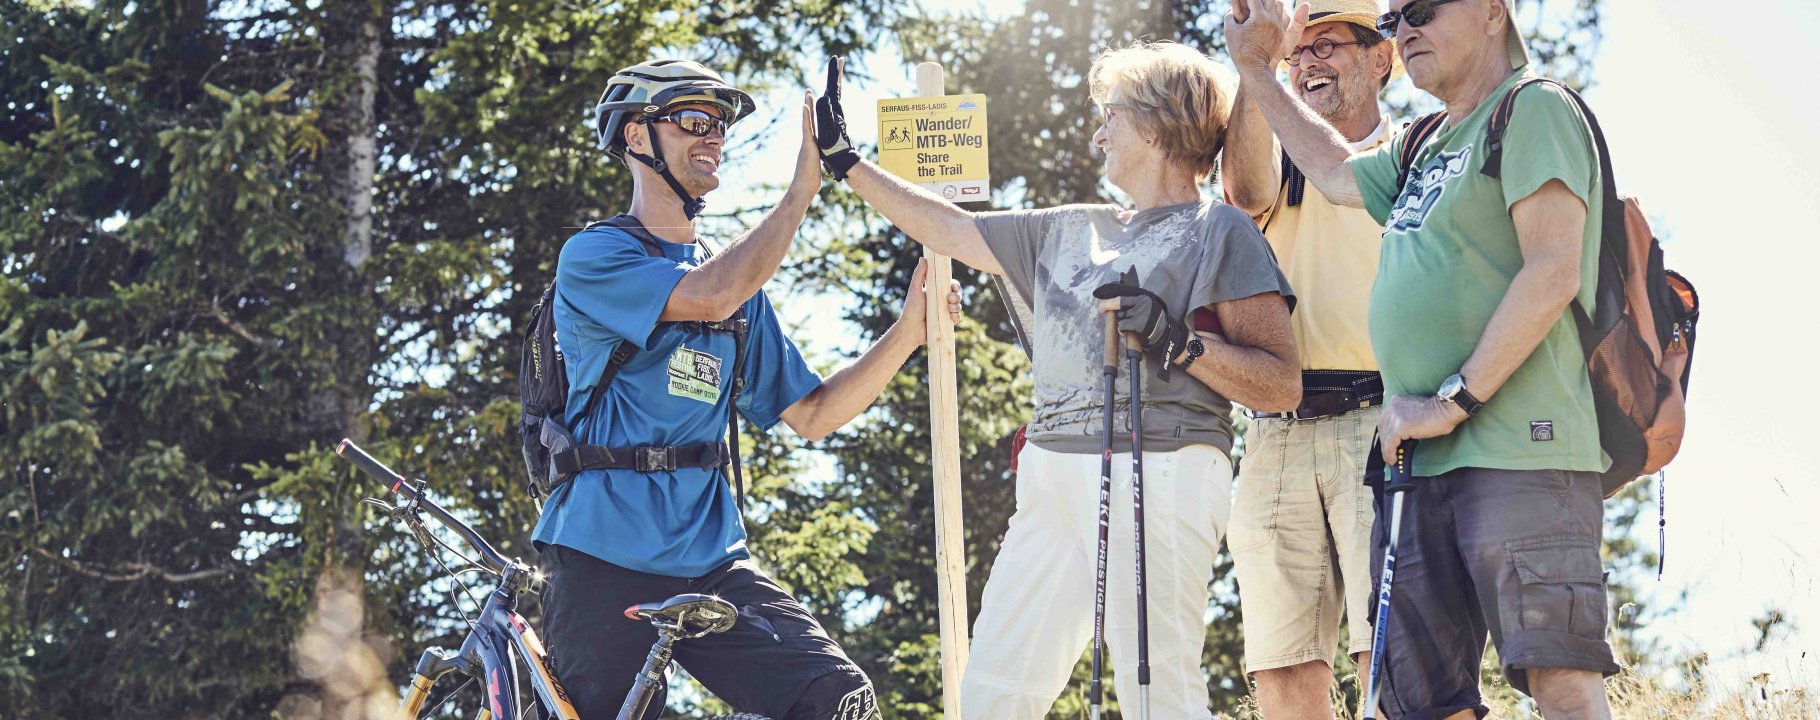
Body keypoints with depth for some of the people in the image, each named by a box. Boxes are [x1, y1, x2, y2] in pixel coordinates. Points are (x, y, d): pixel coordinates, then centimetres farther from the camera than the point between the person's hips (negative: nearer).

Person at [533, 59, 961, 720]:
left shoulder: (741, 287, 19)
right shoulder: (592, 257, -3)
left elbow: (810, 414, 16)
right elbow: (709, 297, -21)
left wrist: (906, 332, 4)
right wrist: (803, 187, -17)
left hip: (711, 559, 5)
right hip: (606, 560, -5)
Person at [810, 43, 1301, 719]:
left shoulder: (1219, 230, 2)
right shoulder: (1070, 229, 23)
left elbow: (1283, 385, -5)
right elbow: (952, 230, 31)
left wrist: (1179, 343, -18)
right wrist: (845, 161, 34)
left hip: (1158, 471, -8)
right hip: (1053, 477, 8)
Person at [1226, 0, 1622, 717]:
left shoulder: (1534, 109, -2)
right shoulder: (1424, 151, 24)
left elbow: (1553, 276, -13)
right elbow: (1337, 173, 46)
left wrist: (1453, 401, -15)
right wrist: (1257, 73, 45)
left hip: (1519, 451, -9)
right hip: (1419, 467, 9)